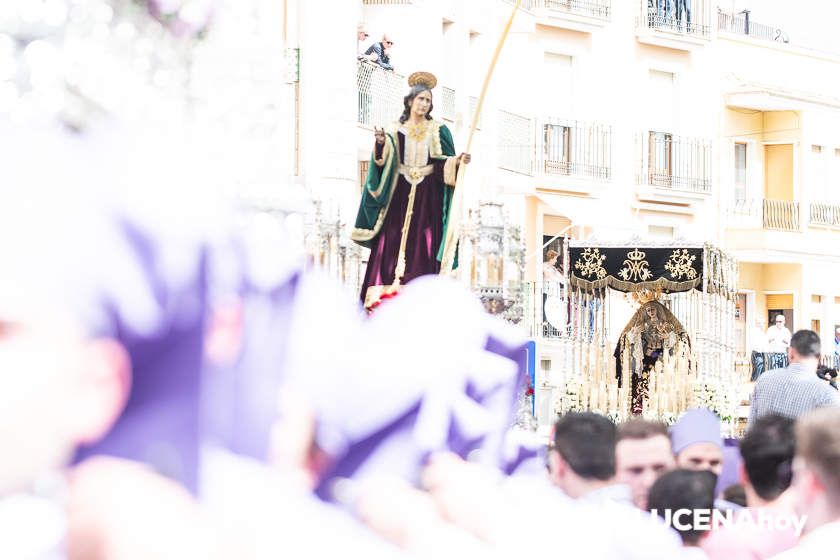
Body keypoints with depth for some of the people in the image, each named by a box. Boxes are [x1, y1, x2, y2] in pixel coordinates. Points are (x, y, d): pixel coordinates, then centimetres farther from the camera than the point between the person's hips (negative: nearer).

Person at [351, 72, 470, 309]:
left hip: (427, 197, -1)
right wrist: (381, 144, -17)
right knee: (393, 243, -5)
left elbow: (446, 162, 0)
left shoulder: (437, 130, 6)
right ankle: (387, 294, -4)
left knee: (422, 247, -6)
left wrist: (458, 161, -21)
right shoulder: (396, 131, 8)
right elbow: (384, 162, 1)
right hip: (399, 194, 1)